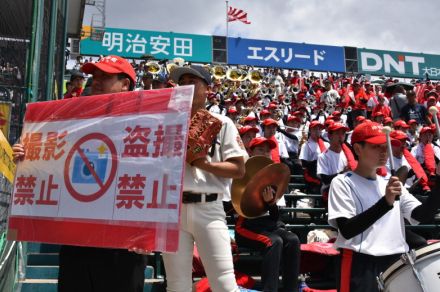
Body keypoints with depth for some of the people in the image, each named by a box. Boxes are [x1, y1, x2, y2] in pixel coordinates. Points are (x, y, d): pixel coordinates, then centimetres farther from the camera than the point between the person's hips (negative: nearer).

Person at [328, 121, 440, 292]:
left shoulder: (392, 184, 14)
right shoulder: (343, 183, -5)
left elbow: (423, 216, 5)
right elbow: (347, 230, -17)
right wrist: (385, 203, -24)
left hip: (396, 262, 6)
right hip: (361, 265, -6)